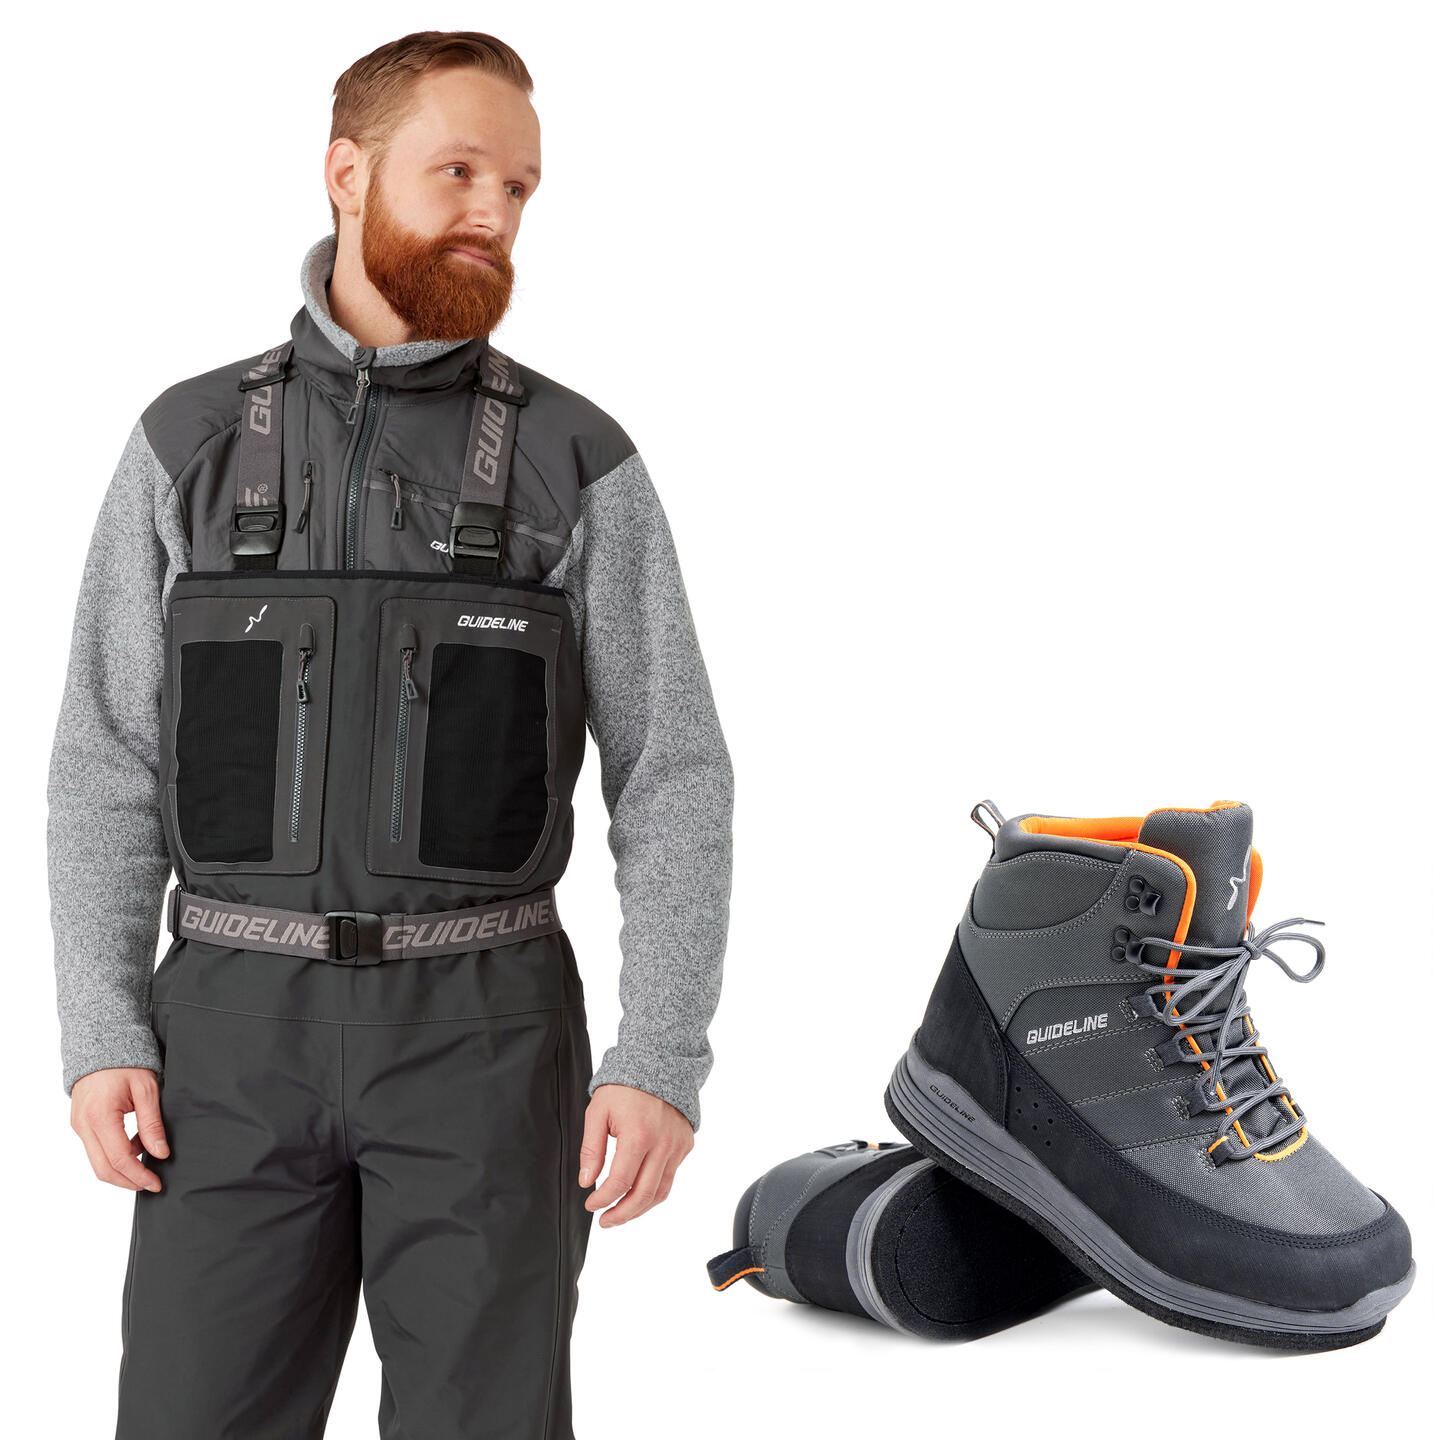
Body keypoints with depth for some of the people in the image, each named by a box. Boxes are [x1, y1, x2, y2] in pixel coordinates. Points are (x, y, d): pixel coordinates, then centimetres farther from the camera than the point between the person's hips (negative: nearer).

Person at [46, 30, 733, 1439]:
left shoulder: (581, 466, 2)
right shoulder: (187, 444, 7)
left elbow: (673, 780, -1)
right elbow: (109, 765, 6)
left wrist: (663, 1063, -11)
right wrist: (102, 1038, -5)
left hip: (482, 1032, -1)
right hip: (242, 1030, 1)